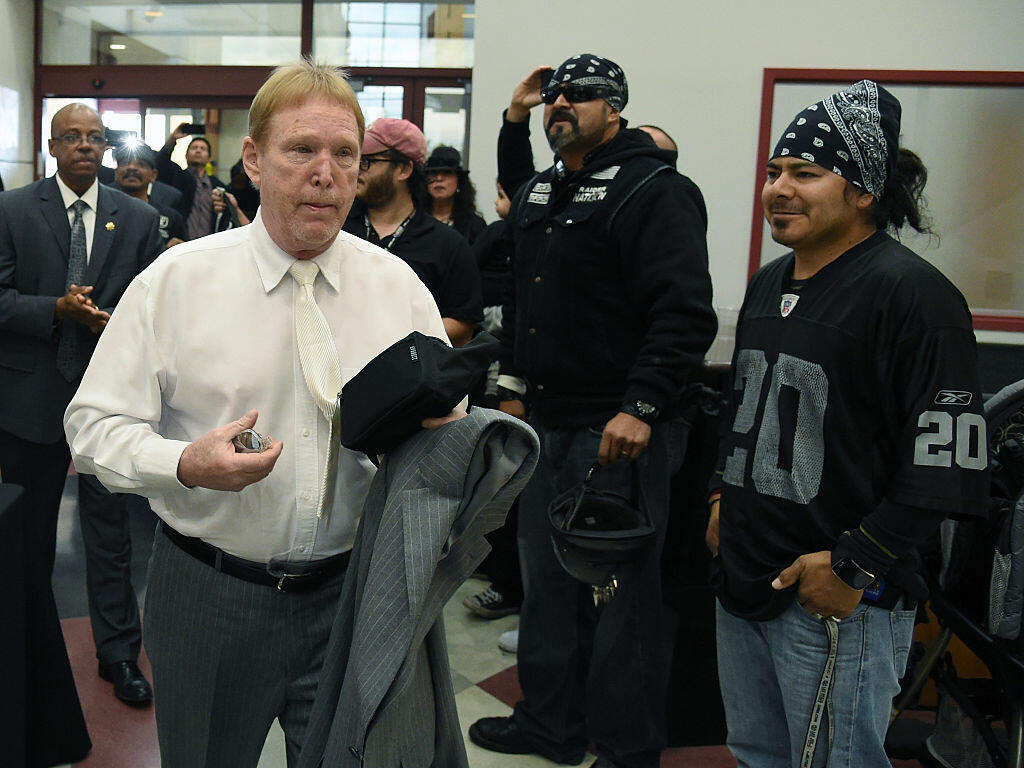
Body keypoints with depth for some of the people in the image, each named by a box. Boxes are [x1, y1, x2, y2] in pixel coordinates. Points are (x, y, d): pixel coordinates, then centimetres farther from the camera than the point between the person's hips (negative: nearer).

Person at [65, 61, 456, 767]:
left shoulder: (398, 284, 0)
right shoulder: (174, 281, -7)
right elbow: (95, 424, -5)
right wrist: (186, 463, -23)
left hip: (351, 589, 2)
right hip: (208, 595, -1)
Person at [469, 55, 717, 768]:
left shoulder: (655, 191, -10)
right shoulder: (538, 193, 16)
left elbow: (685, 313, -19)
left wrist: (641, 408, -23)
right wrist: (514, 385, 23)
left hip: (619, 429, -8)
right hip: (545, 421, 9)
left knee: (621, 590, 3)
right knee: (547, 577, 18)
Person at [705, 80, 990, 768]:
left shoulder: (913, 293, -15)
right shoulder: (768, 284, 11)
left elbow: (948, 461, -19)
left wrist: (855, 567, -19)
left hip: (839, 604, -8)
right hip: (742, 582, 8)